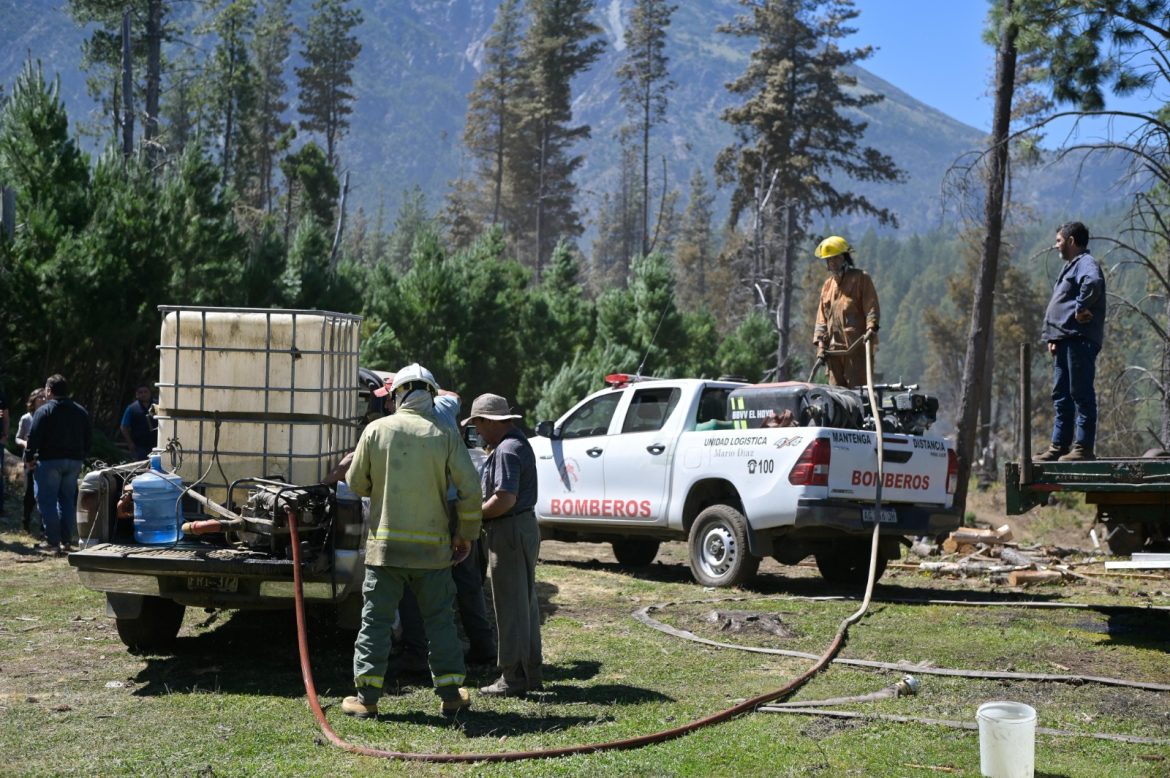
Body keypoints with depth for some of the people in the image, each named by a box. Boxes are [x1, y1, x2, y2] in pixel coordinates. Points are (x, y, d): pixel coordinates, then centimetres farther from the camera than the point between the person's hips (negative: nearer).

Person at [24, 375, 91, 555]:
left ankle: (53, 542, -4)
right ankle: (67, 541, 13)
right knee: (68, 500, 13)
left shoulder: (44, 411, -9)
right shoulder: (80, 411, 9)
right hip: (74, 461, 5)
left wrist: (29, 458, 0)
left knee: (47, 501, 0)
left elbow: (34, 437, -12)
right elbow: (88, 438, 12)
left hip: (50, 461, -5)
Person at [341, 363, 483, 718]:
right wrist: (466, 533, 7)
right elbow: (469, 489, -5)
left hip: (385, 542, 0)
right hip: (432, 546, 0)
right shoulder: (444, 436, -3)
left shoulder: (376, 429, -2)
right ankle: (450, 693, 13)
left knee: (376, 619, 5)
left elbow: (356, 482, 5)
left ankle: (367, 696, 4)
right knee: (440, 619, 10)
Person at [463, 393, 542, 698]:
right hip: (525, 526, 11)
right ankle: (531, 673, 21)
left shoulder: (506, 450, -18)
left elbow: (505, 498, -25)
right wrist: (480, 509, 13)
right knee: (526, 603, 15)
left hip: (510, 532, -11)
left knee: (510, 607, -5)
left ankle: (513, 678, 0)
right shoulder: (518, 443, 15)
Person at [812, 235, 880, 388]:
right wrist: (821, 343, 10)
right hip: (834, 347, 6)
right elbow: (822, 317, 20)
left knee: (857, 386, -8)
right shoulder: (828, 285, 21)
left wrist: (871, 328, -21)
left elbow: (872, 306, -5)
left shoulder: (861, 278, 5)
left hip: (857, 345, -6)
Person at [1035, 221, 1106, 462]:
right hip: (1064, 341, 11)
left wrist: (1081, 308, -23)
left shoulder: (1086, 263, -8)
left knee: (1081, 394, -8)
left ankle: (1084, 447, -7)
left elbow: (1093, 282, -33)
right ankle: (1059, 446, 16)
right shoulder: (1070, 266, 25)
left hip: (1079, 340, -11)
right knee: (1061, 396, 12)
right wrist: (1052, 336, 17)